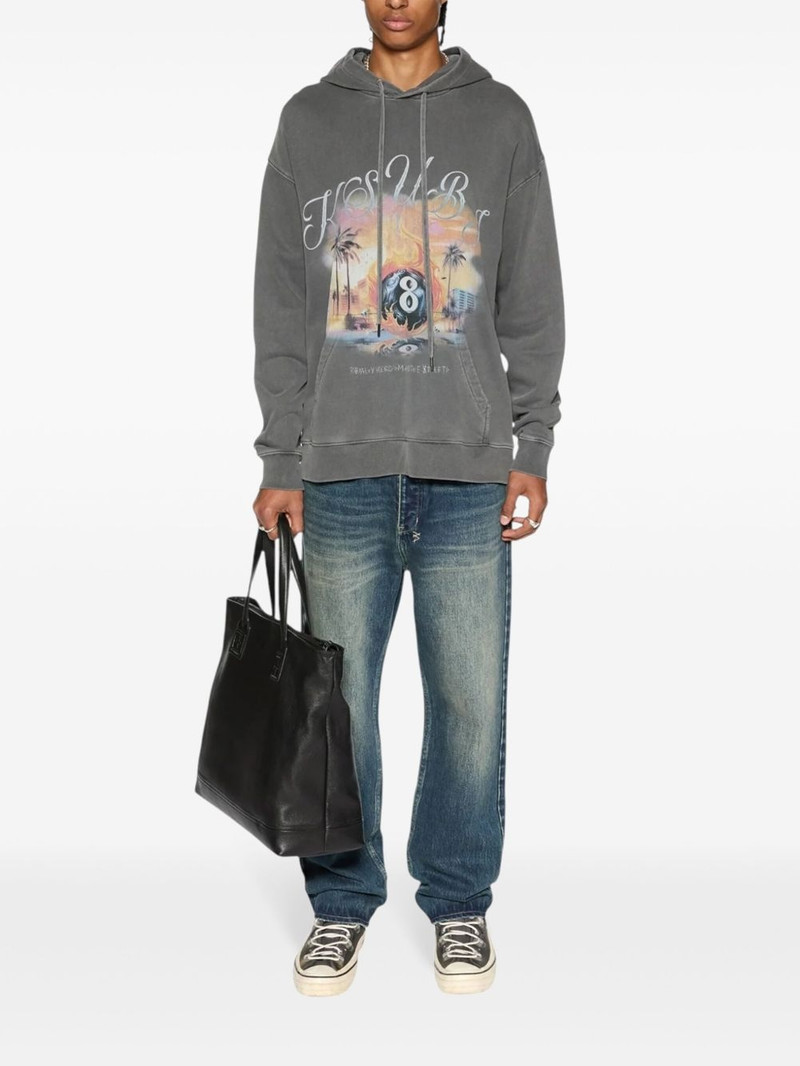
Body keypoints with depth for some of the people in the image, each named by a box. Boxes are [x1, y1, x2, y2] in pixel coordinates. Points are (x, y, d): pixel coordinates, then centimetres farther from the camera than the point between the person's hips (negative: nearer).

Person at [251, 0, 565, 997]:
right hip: (341, 472, 1)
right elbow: (280, 309, 7)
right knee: (337, 700, 5)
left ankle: (458, 902, 23)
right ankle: (341, 903, 23)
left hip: (468, 474, 0)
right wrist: (280, 461, 2)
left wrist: (532, 447, 0)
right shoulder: (308, 119, 10)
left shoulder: (499, 117, 9)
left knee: (470, 700, 4)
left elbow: (533, 300, 7)